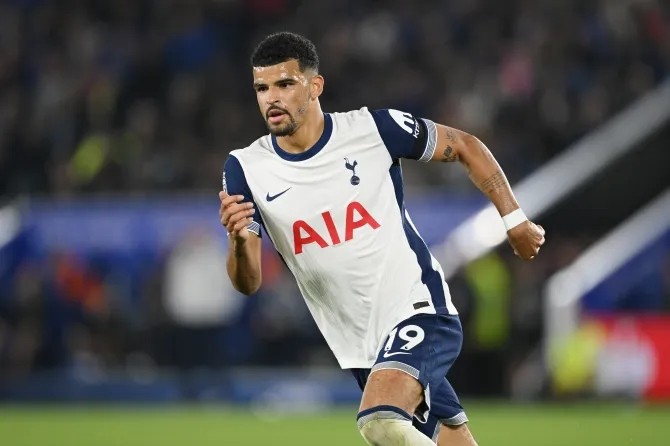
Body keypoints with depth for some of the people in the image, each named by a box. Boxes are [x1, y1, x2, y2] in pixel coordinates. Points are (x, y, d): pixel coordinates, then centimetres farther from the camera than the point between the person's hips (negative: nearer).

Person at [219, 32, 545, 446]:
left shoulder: (373, 129, -10)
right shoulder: (245, 169, -4)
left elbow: (465, 147, 5)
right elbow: (248, 283, -7)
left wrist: (514, 219, 4)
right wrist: (239, 240, -29)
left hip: (418, 308, -4)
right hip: (360, 346, 4)